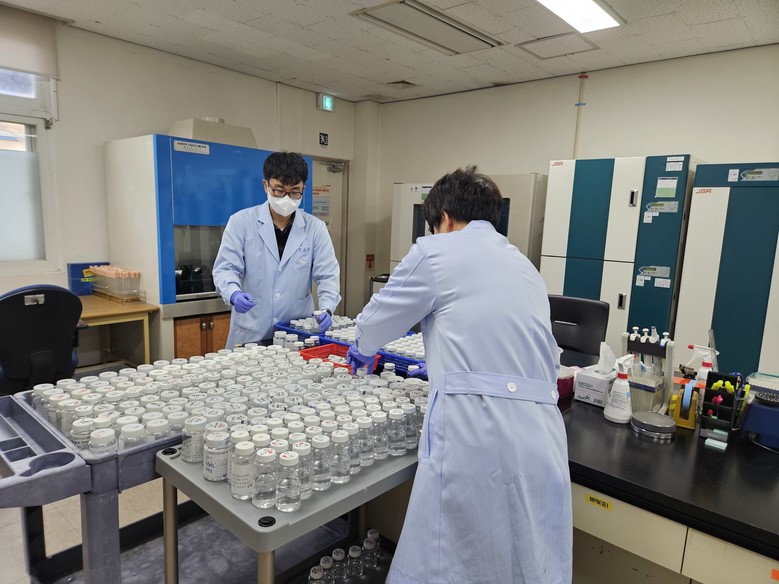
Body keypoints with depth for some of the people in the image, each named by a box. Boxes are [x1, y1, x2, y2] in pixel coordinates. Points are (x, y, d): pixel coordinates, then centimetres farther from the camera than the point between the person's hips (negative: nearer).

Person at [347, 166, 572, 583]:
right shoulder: (525, 266, 23)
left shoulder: (436, 251, 2)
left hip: (476, 430, -7)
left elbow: (378, 321, 11)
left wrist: (362, 349, 33)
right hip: (540, 434, 7)